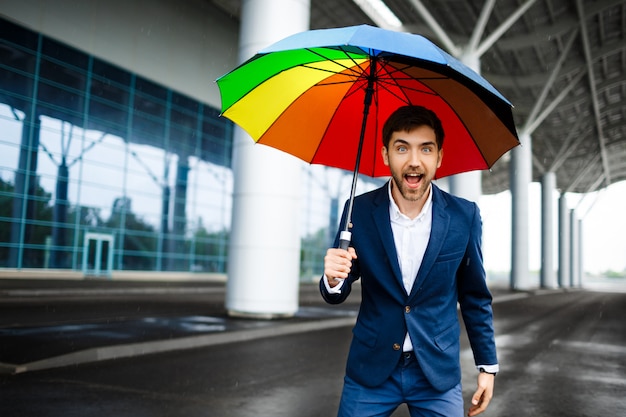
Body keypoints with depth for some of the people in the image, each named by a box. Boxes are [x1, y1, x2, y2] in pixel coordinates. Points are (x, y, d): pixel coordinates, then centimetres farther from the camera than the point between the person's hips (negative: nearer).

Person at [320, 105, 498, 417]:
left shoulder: (464, 216, -9)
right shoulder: (359, 212, -10)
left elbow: (475, 295, 3)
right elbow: (335, 296, -2)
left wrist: (487, 365, 6)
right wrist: (333, 279, -25)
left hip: (438, 371, 1)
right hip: (371, 368, 0)